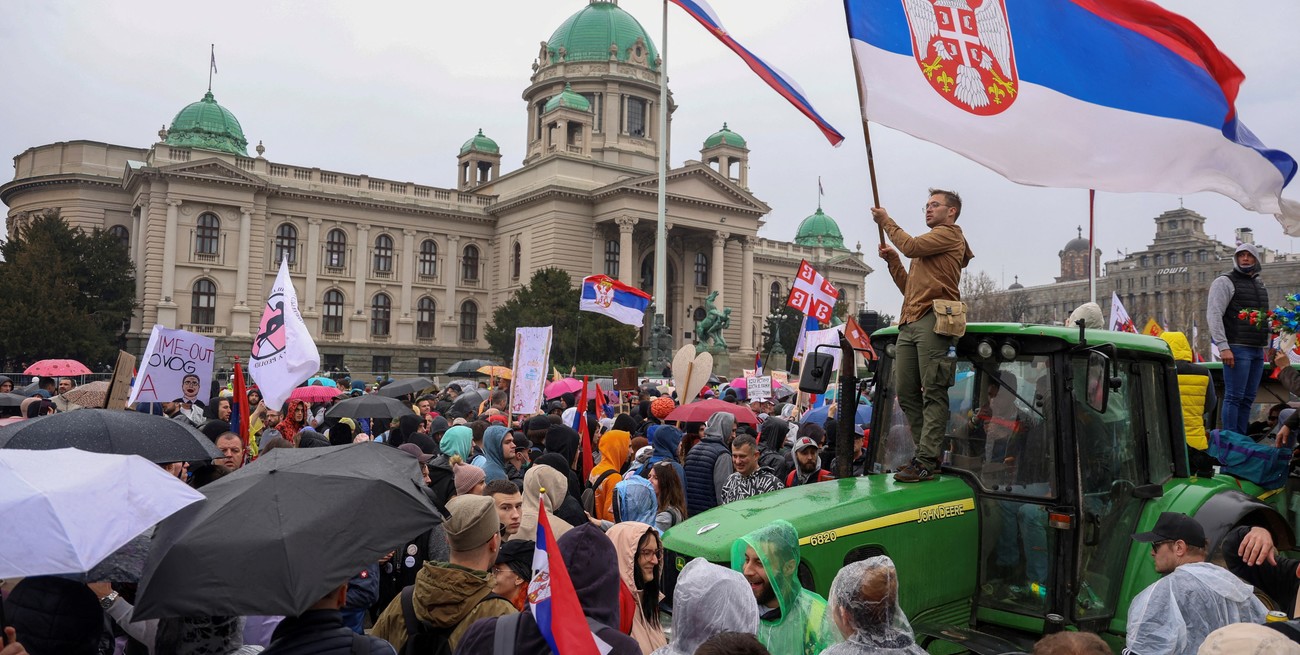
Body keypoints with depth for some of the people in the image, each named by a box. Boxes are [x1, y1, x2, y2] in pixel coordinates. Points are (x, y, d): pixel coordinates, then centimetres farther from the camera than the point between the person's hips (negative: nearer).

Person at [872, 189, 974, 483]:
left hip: (932, 319, -9)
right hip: (909, 323, 9)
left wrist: (887, 222, 5)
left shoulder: (949, 234, 6)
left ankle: (927, 461, -14)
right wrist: (892, 261, 18)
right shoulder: (925, 248, 32)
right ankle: (927, 453, 9)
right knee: (906, 392, 4)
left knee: (933, 393, -11)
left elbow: (911, 246, -9)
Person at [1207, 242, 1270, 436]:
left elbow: (1265, 318, 27)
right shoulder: (1225, 282, -3)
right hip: (1237, 349, -7)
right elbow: (1213, 315, -12)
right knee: (1234, 397, -9)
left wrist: (1270, 346, 17)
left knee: (1248, 398, 9)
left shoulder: (1260, 284, 21)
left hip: (1257, 350, 7)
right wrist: (1223, 347, -20)